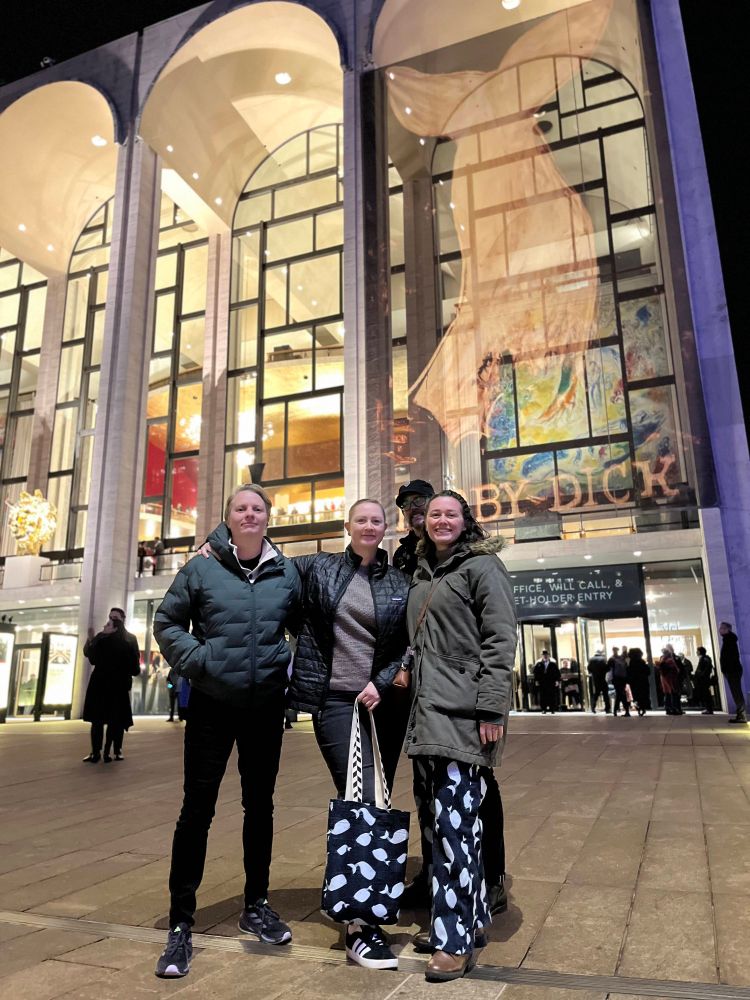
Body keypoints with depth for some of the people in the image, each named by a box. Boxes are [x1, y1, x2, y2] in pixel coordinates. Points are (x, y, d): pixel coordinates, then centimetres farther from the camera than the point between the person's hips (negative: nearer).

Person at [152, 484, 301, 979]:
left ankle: (256, 905, 32)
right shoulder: (202, 569, -4)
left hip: (266, 707, 3)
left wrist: (292, 664, -1)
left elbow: (304, 625, 13)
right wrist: (197, 660, -12)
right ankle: (181, 923, 17)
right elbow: (167, 623, 2)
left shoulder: (287, 572, 2)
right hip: (212, 705, -2)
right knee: (198, 808, 3)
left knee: (260, 805, 14)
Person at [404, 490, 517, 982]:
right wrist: (404, 673, 15)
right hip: (428, 711, 8)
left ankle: (455, 940, 5)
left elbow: (500, 640, -11)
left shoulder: (482, 565, -4)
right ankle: (474, 918, 27)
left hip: (464, 714, -8)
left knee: (453, 818, -7)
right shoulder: (422, 573, 17)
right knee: (439, 816, 12)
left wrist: (492, 707, -17)